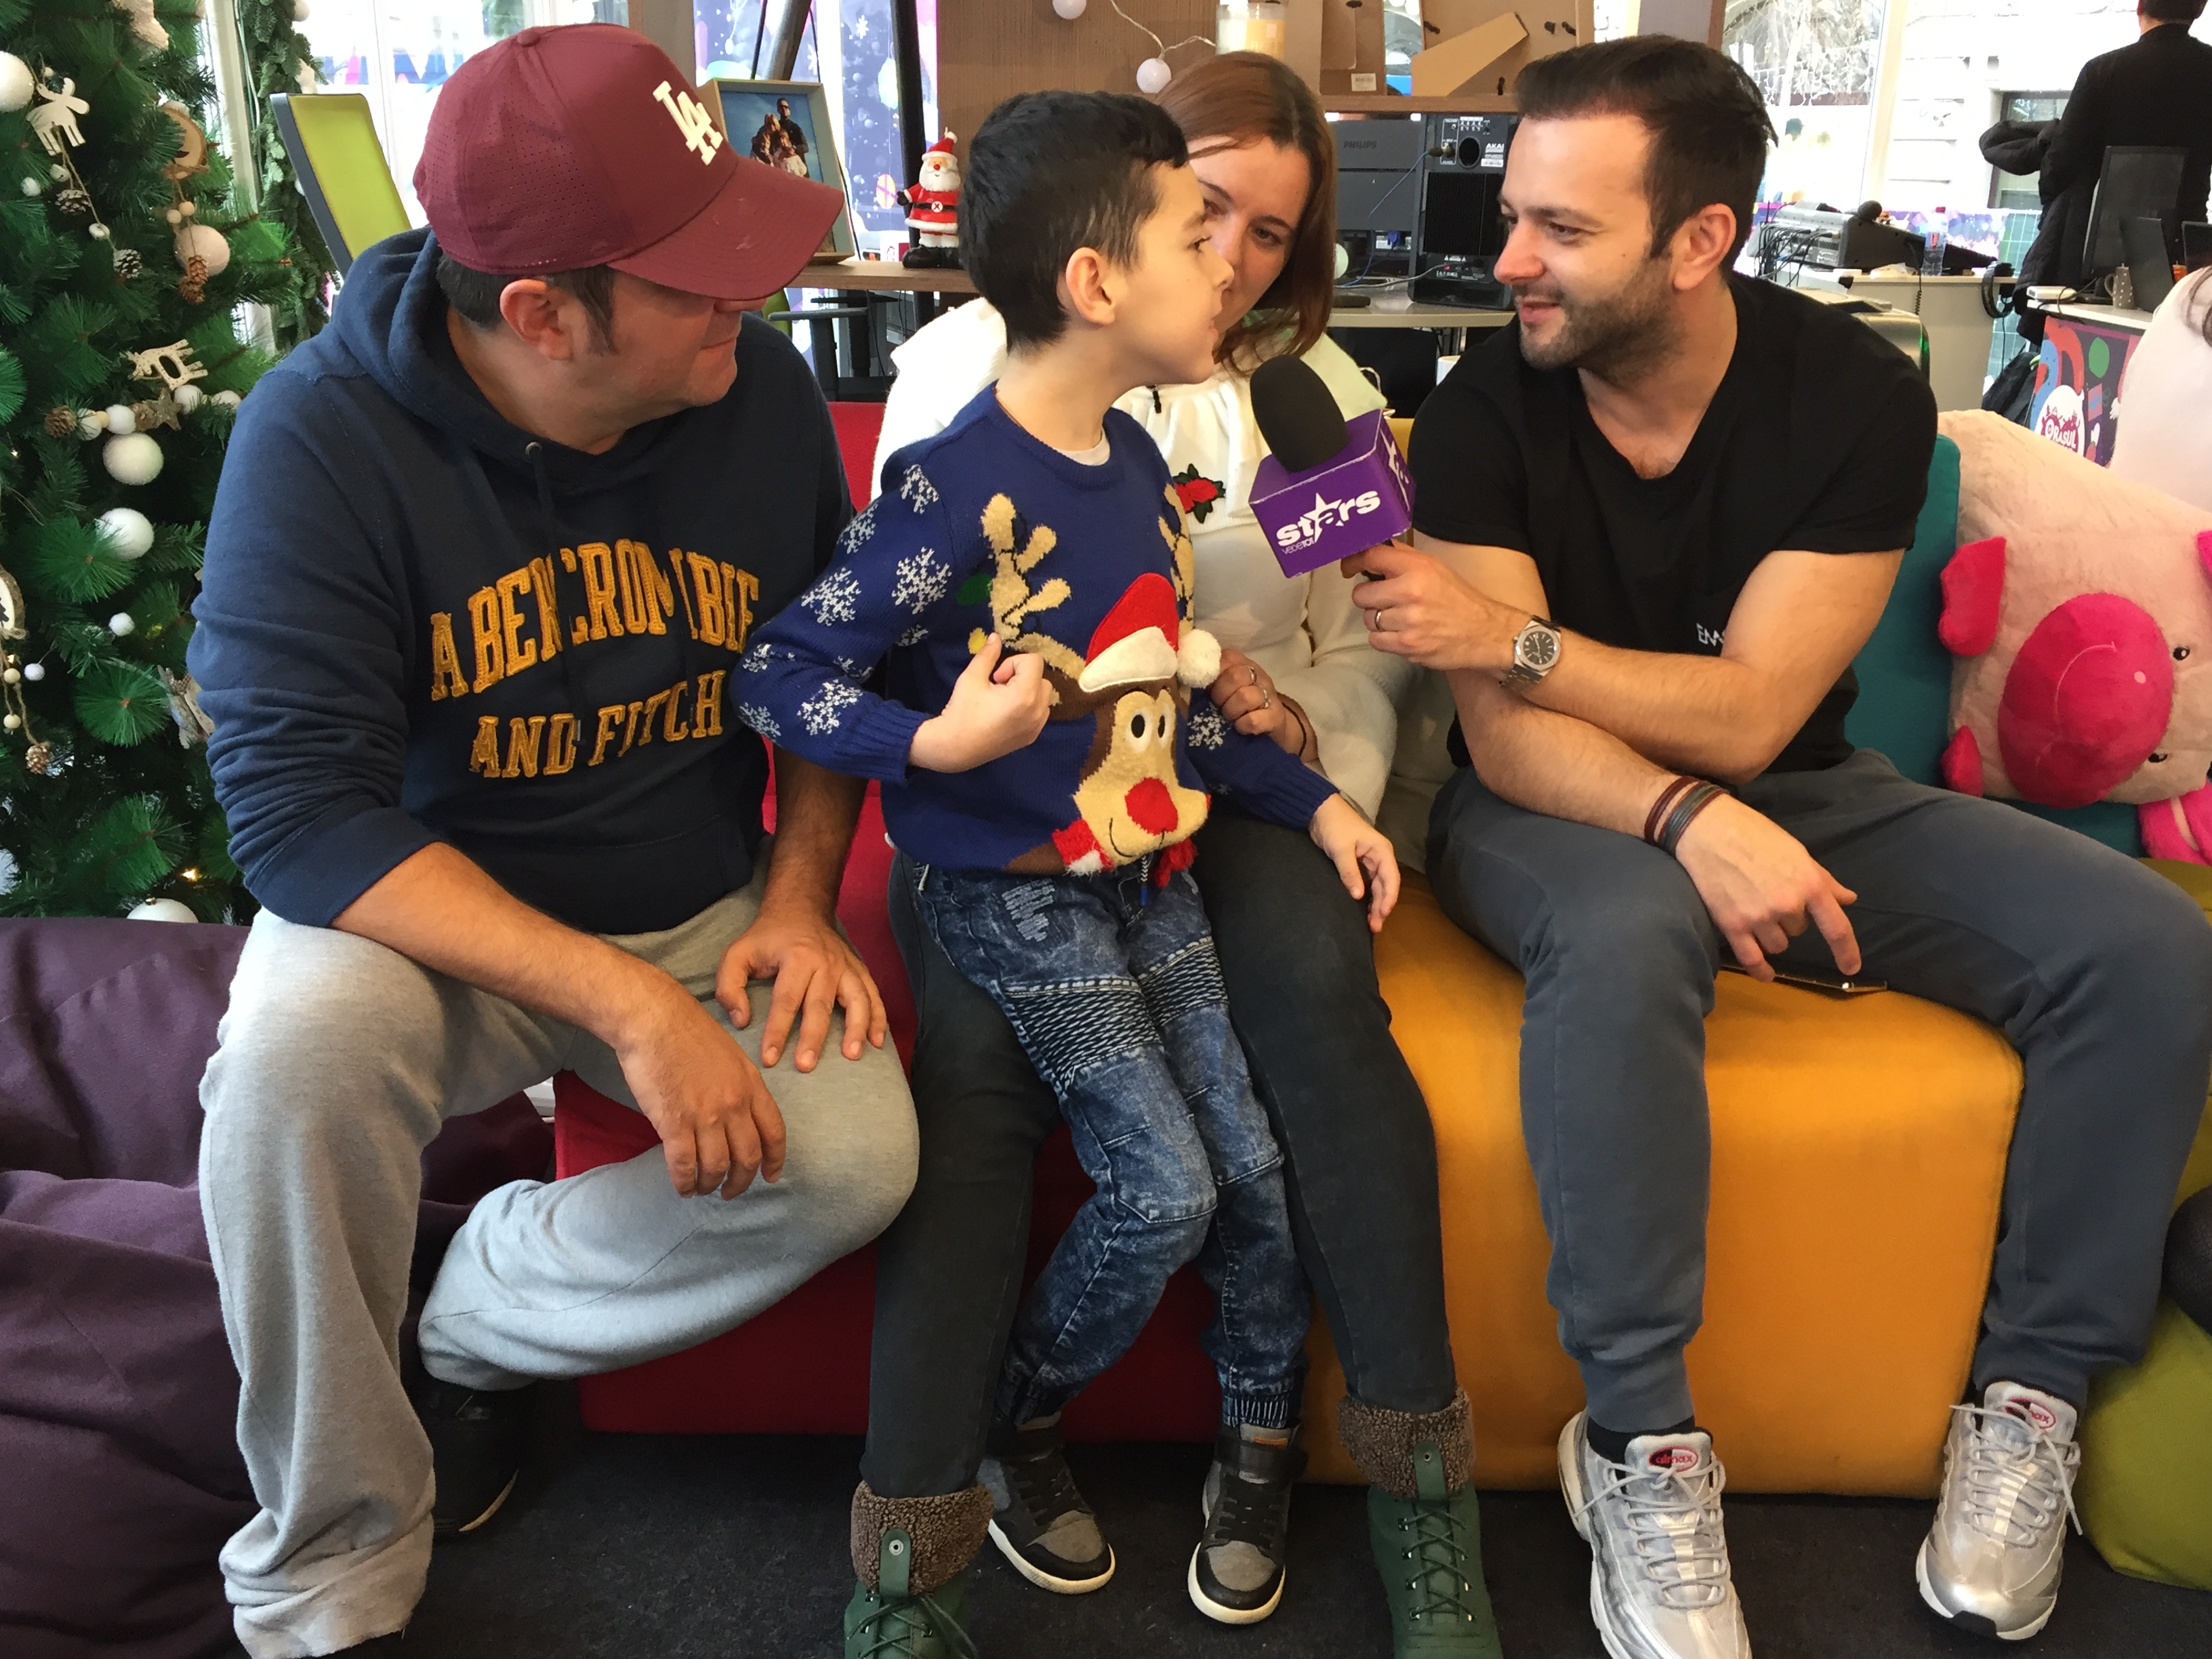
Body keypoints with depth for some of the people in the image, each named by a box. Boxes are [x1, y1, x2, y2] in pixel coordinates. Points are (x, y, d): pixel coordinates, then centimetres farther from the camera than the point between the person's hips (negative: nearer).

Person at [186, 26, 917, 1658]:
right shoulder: (325, 436, -20)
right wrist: (626, 1004, -32)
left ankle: (481, 1320, 7)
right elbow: (299, 806, -24)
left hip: (705, 905, 3)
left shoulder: (764, 392, -7)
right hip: (423, 912, -2)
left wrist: (800, 893, -9)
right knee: (296, 1054, -34)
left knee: (857, 1156, -22)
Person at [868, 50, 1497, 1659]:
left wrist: (1327, 778, -8)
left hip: (1237, 776, 2)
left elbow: (1363, 641, 13)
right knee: (981, 1052, -30)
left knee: (1320, 991, -30)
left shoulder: (1320, 390, 18)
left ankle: (1421, 1482, -21)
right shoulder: (973, 355, 11)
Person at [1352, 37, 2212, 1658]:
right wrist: (1690, 820, -35)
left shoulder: (1857, 397, -11)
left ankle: (2032, 1400, -1)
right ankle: (1643, 1443, -24)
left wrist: (1509, 634, -25)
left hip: (1800, 795, 3)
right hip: (1567, 806, -2)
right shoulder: (1488, 409, -13)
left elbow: (1748, 717, -17)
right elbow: (1508, 735, -19)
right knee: (1623, 939, -39)